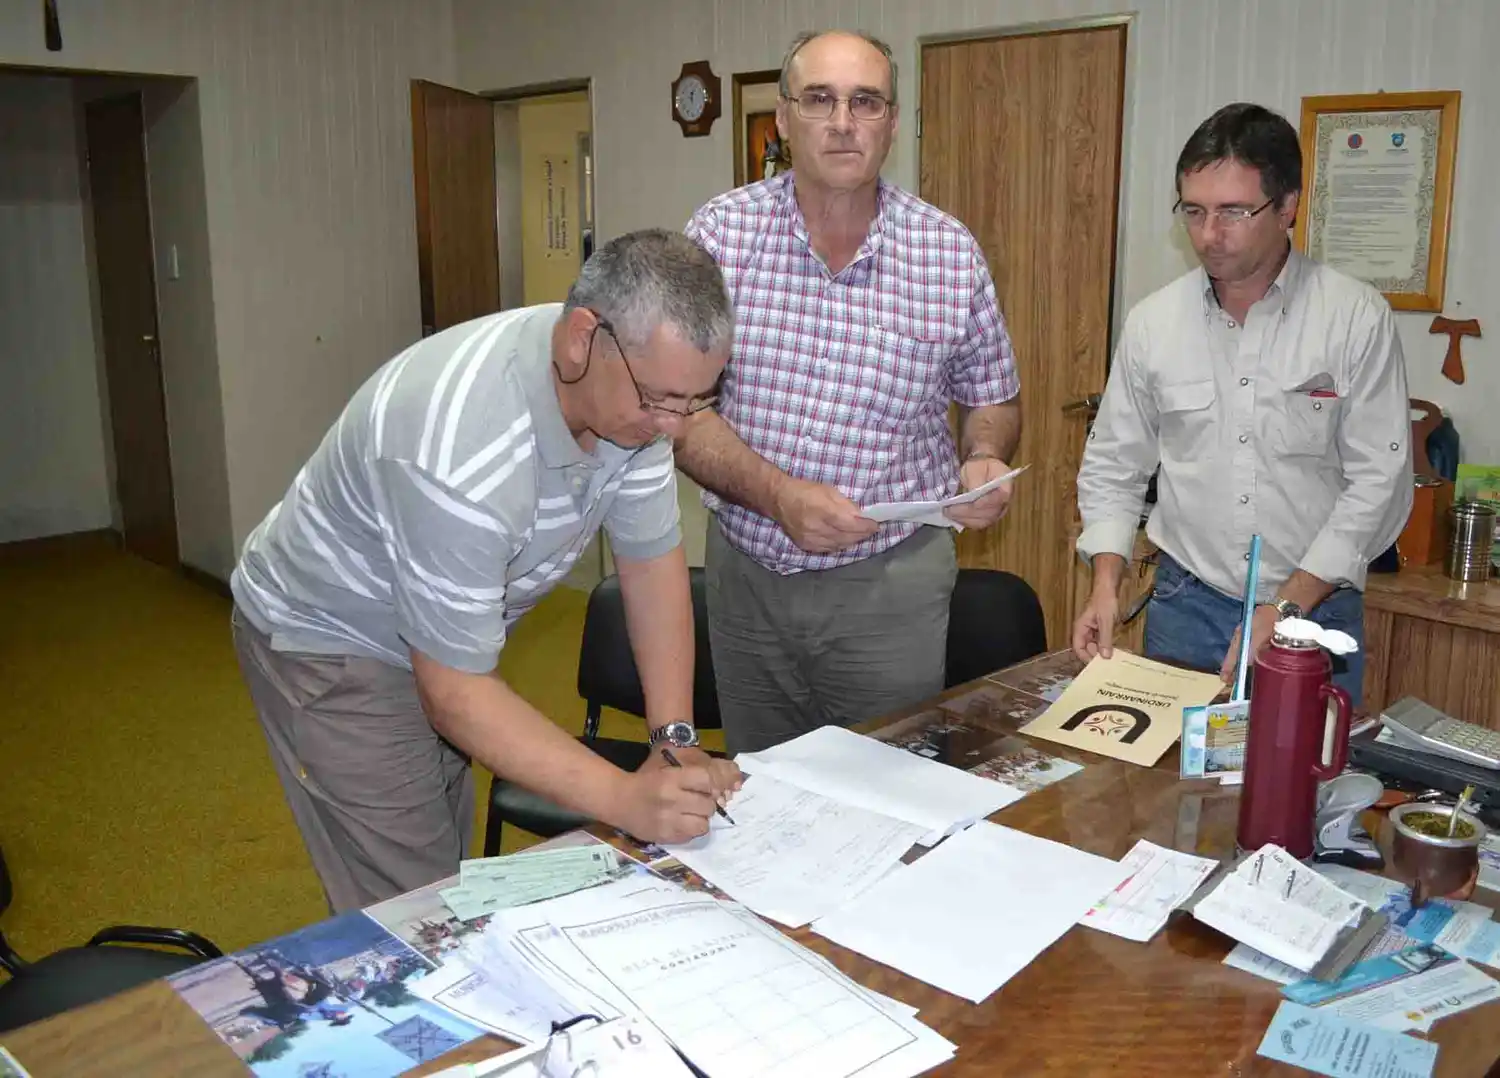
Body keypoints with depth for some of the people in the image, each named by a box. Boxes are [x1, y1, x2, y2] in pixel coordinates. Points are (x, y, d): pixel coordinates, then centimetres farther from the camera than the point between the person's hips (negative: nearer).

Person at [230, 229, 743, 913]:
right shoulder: (462, 450, -39)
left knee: (451, 866, 19)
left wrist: (675, 740, -15)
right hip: (327, 644, -7)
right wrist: (625, 800, -39)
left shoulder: (638, 380, -16)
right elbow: (455, 692, -33)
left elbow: (651, 557, -8)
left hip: (451, 630, 7)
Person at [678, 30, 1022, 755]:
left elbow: (990, 398, 10)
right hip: (745, 567, 1)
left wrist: (984, 462, -12)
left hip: (890, 583, -1)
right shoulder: (721, 233, -6)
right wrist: (778, 495, -24)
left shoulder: (951, 253, -4)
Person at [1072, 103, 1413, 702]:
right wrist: (1106, 584, -5)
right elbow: (1113, 467, 7)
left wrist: (1287, 606, -15)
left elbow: (1379, 480, -9)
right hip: (1185, 606, 2)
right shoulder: (1152, 322, 0)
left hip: (1314, 609, -2)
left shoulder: (1357, 318, -8)